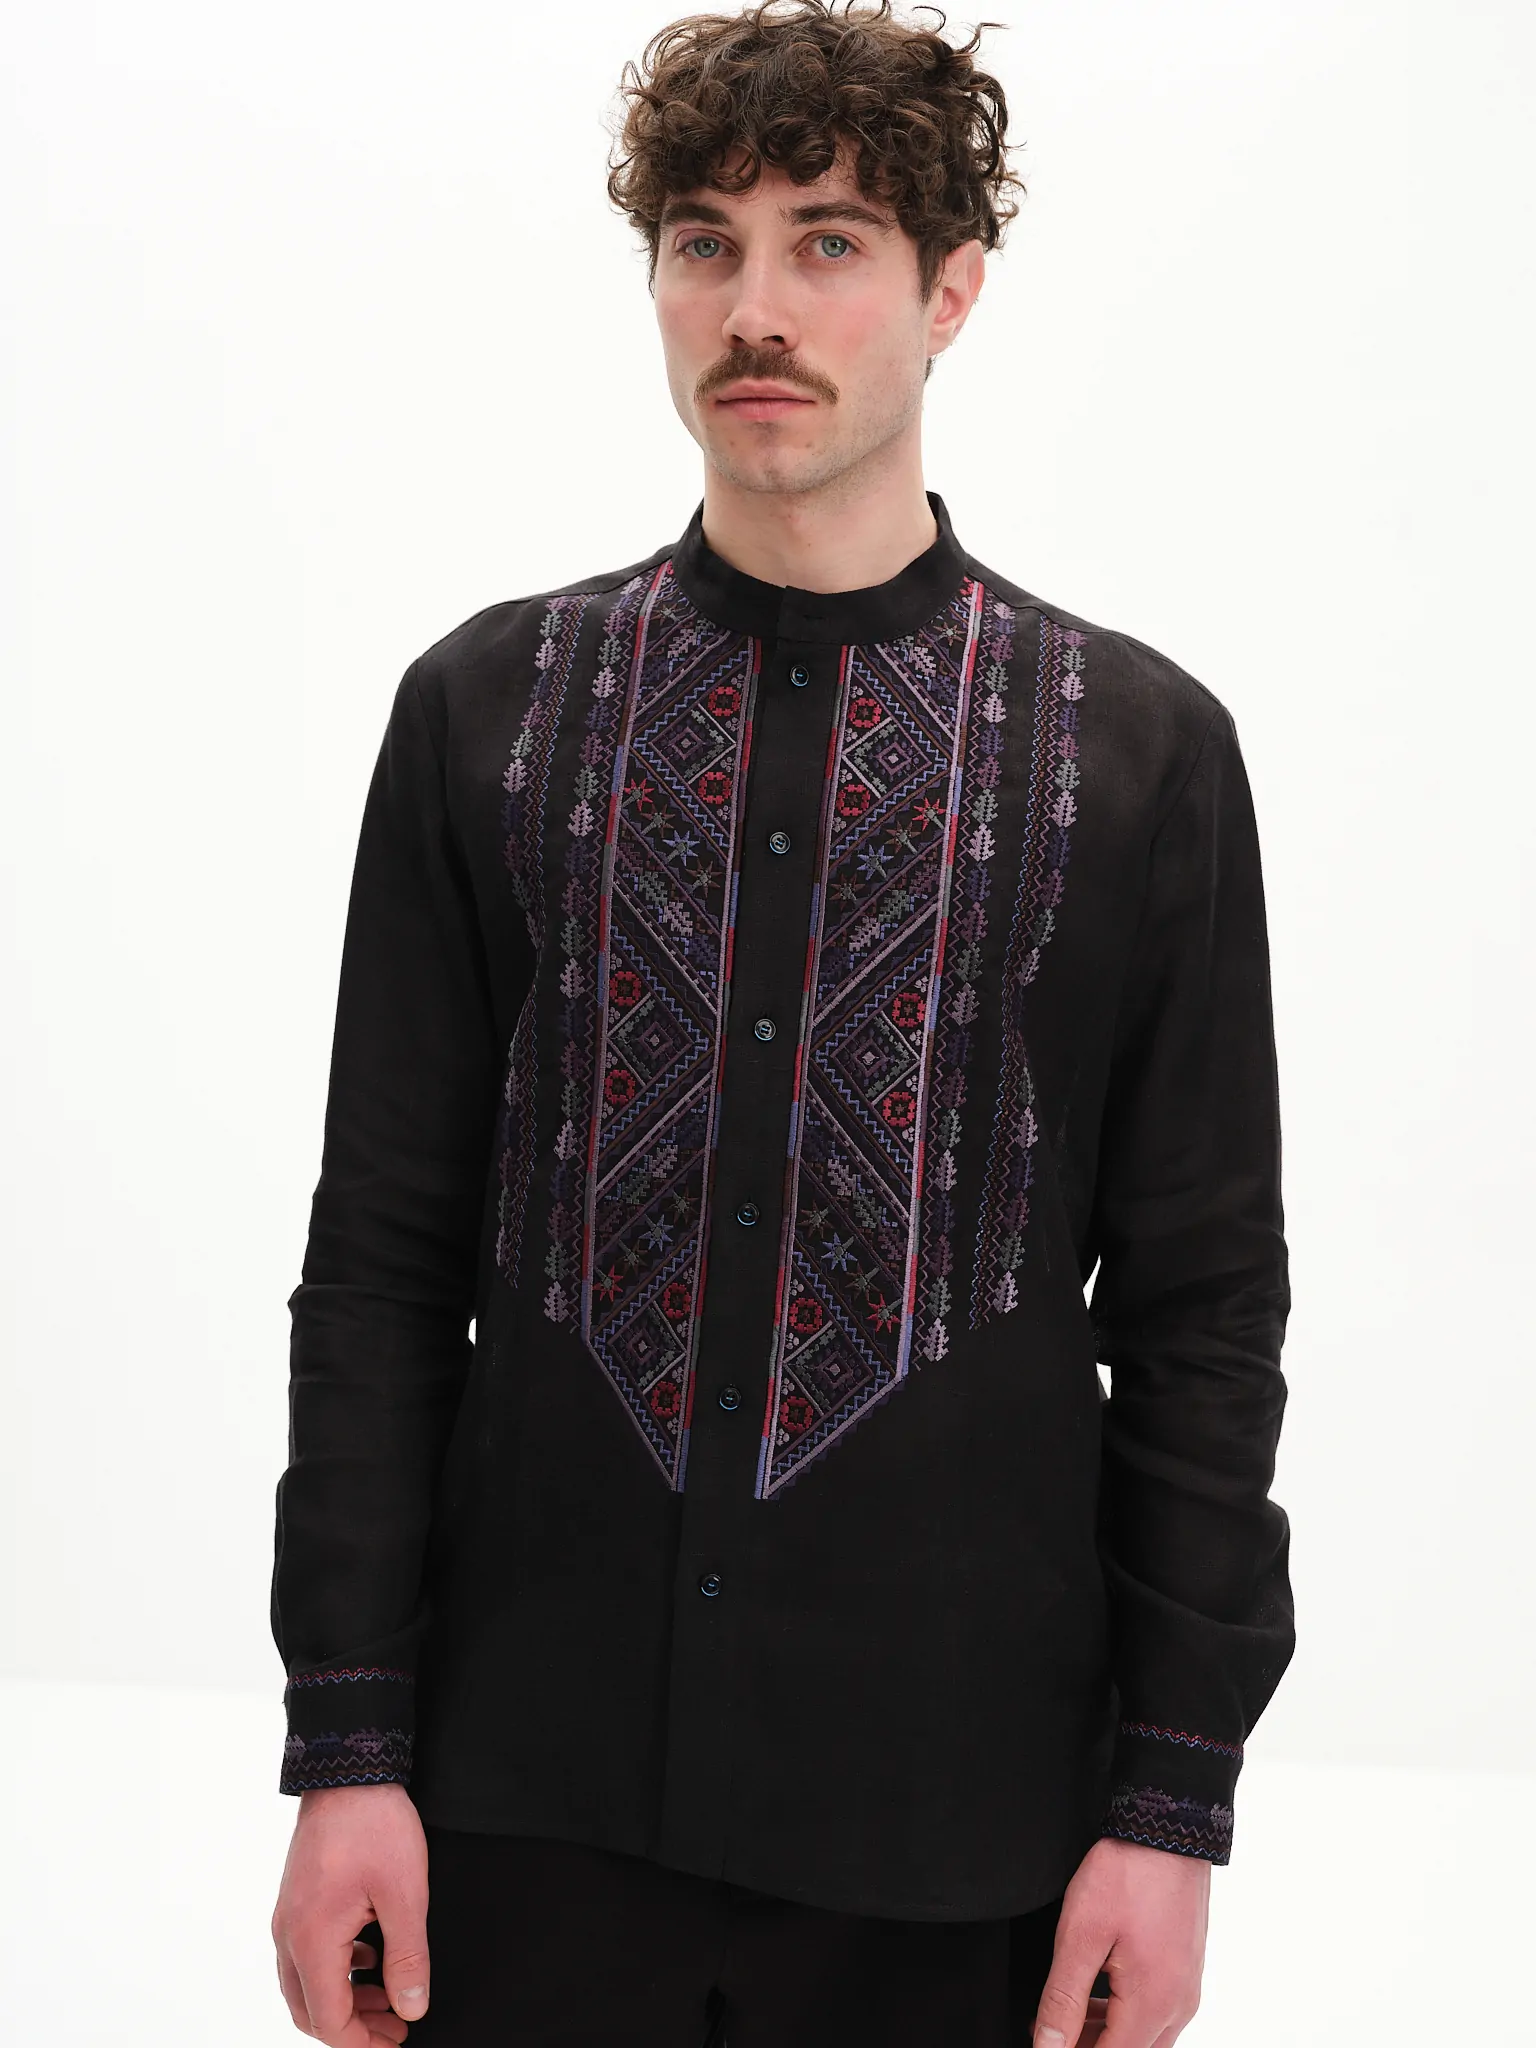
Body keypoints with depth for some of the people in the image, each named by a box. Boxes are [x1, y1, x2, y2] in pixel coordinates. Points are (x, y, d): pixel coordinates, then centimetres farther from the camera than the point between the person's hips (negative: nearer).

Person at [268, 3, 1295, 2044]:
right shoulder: (487, 710, 4)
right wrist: (348, 1746, -1)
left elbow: (1203, 1311, 1)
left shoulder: (1142, 747, 1)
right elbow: (381, 1259, 3)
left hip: (952, 1818, 0)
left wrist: (1176, 1800, -2)